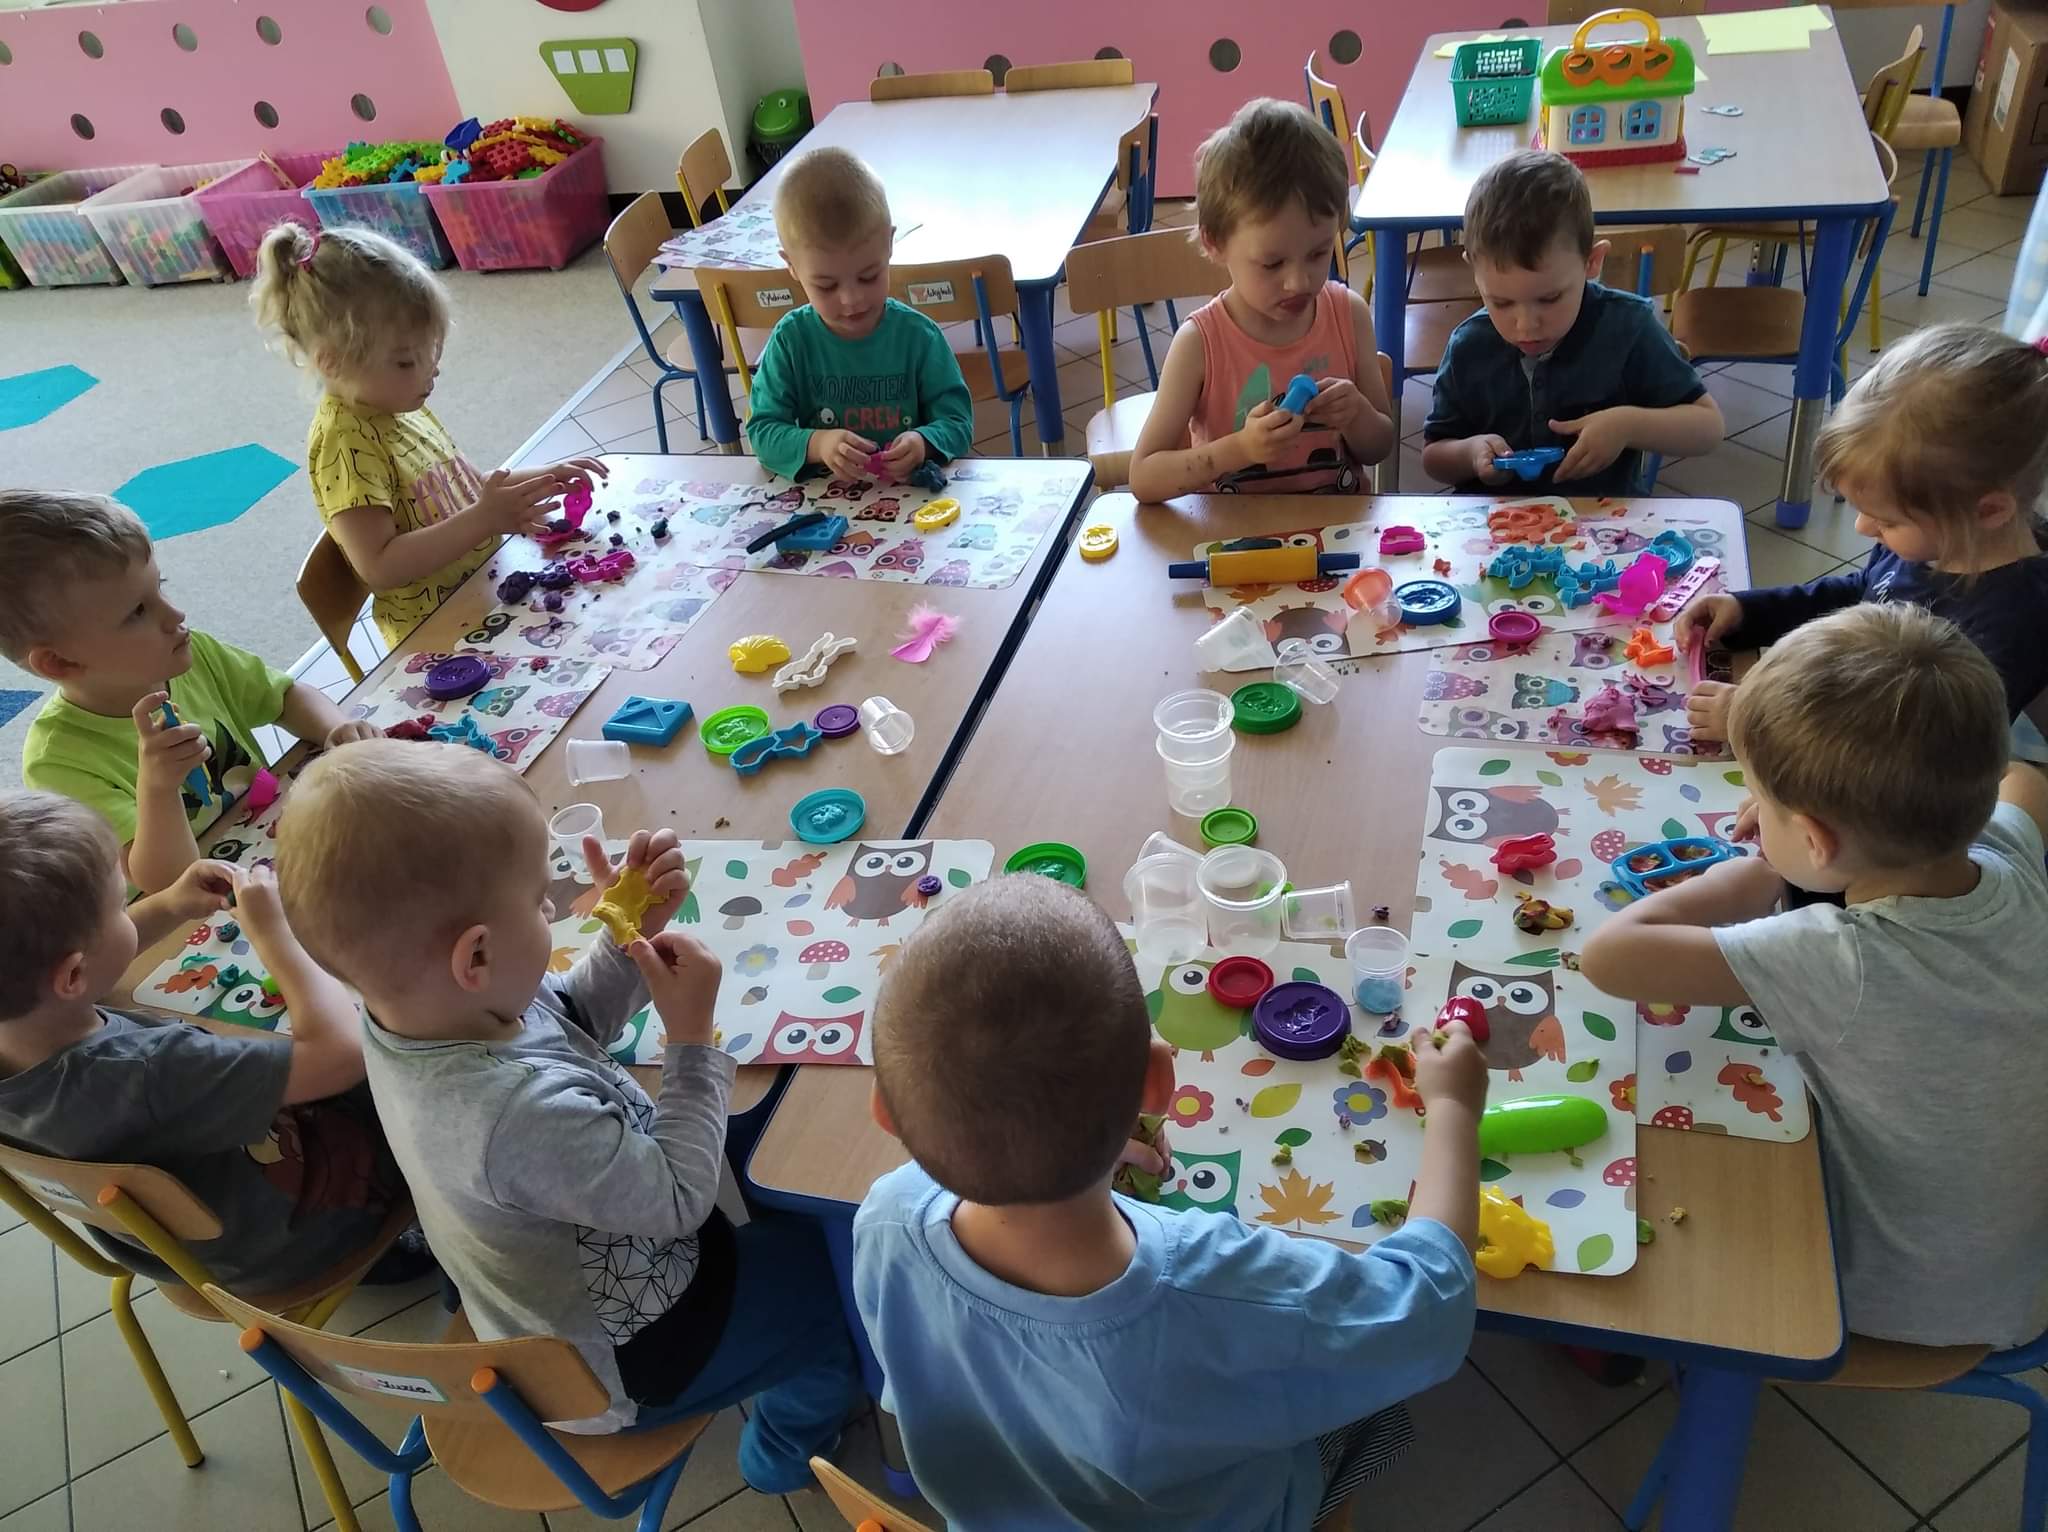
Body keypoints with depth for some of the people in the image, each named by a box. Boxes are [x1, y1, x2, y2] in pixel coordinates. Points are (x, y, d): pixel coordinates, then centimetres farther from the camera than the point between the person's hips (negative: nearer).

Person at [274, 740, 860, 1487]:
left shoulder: (417, 1004, -18)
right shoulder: (527, 1114, -45)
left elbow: (574, 1018, 1)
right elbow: (679, 1201, -28)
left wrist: (632, 932, -15)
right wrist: (693, 1036, -23)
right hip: (623, 1357, -7)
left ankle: (787, 1367, 42)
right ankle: (794, 1443, 34)